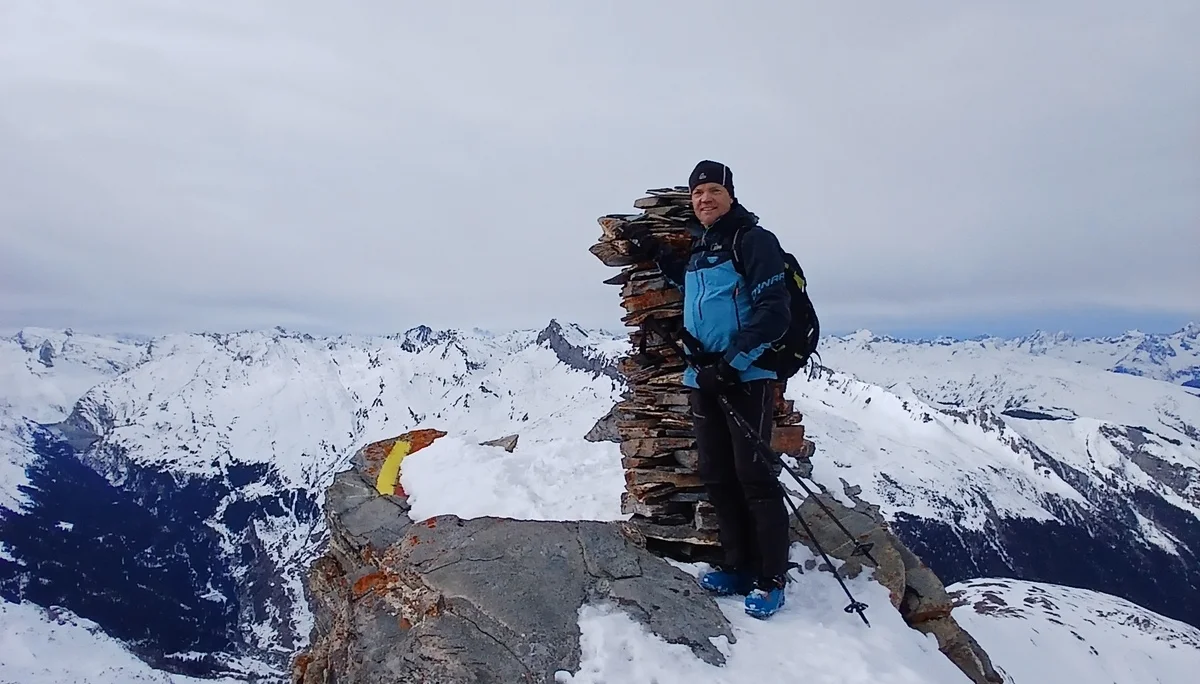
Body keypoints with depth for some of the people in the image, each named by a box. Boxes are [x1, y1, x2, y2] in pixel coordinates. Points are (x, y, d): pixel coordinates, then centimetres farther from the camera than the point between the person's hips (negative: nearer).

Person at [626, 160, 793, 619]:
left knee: (752, 475, -6)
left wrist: (732, 364, -20)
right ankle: (739, 567, 21)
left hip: (745, 377, -8)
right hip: (702, 378, 8)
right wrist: (656, 255, 28)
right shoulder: (698, 250, 17)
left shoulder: (753, 240, -7)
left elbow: (773, 313, -15)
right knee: (717, 476, 10)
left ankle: (771, 578, 5)